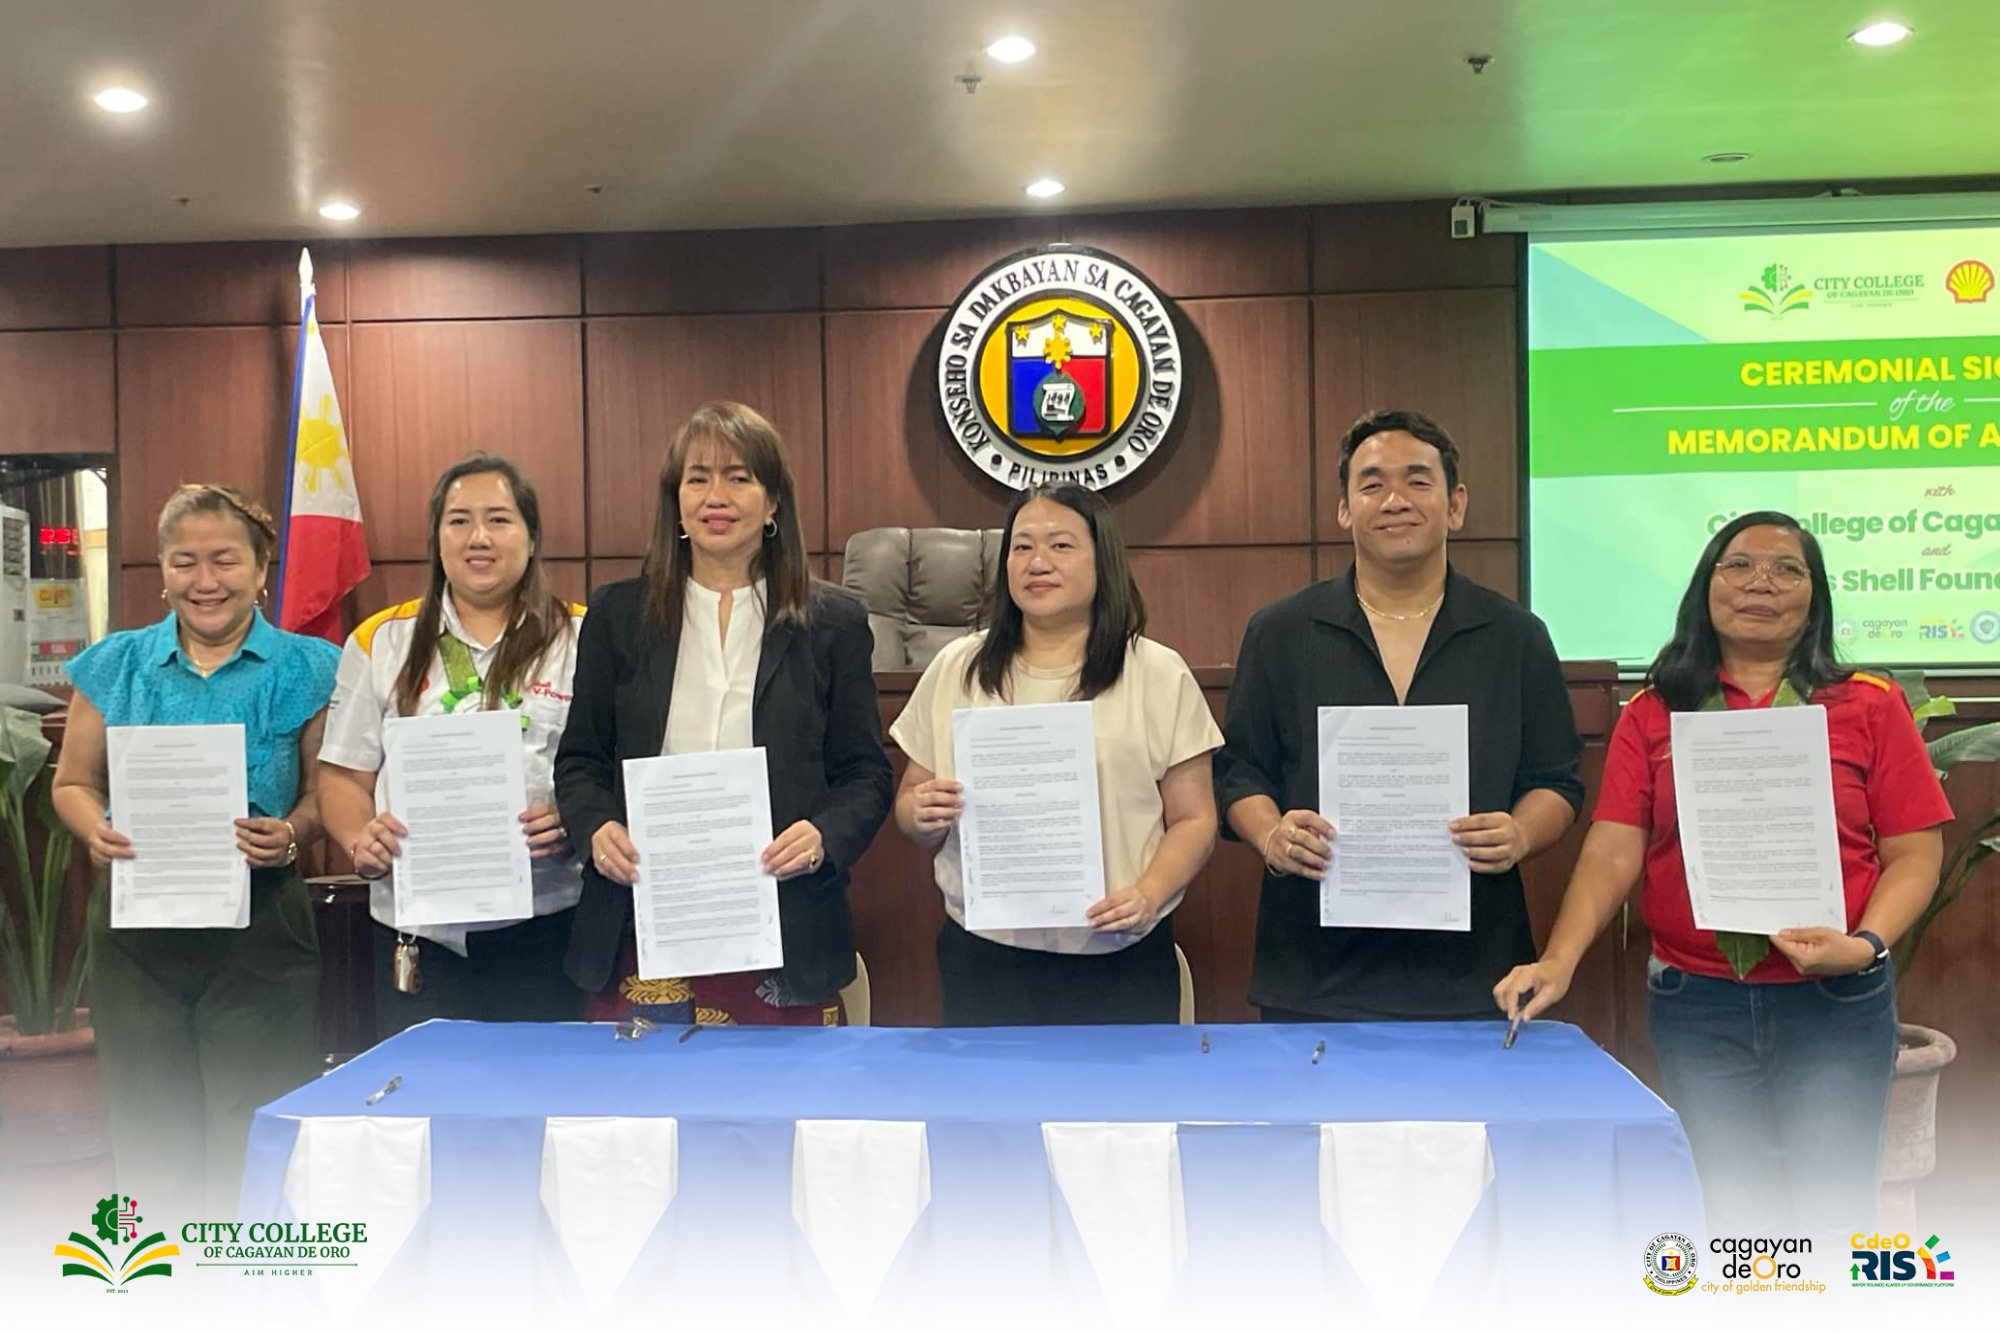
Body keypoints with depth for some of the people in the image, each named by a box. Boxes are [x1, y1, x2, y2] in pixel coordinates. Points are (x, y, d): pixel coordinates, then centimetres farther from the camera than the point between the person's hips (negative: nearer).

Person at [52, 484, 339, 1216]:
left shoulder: (307, 670, 0)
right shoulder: (114, 666, 7)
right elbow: (74, 783, 12)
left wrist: (290, 835, -19)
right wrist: (97, 831, -8)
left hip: (260, 933, -2)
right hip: (137, 929, 2)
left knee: (255, 1153, 2)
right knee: (151, 1141, 10)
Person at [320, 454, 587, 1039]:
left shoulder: (581, 640, 5)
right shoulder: (382, 641, 10)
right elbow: (344, 776, 11)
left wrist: (574, 821, -17)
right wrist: (362, 842, -9)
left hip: (543, 925, -1)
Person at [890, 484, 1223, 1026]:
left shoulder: (1160, 675, 2)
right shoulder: (956, 669, 7)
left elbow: (1193, 820, 1)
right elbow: (910, 807, 12)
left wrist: (1148, 895, -15)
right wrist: (923, 815, -10)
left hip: (1119, 963, -1)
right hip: (984, 959, 1)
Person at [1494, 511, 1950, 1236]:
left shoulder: (1869, 707, 1)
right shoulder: (1652, 715, 4)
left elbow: (1915, 852, 0)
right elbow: (1613, 851, -4)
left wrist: (1866, 945, -17)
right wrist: (1558, 962, -17)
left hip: (1835, 1005, -1)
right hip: (1695, 1005, 1)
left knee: (1832, 1215, 4)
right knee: (1731, 1214, 12)